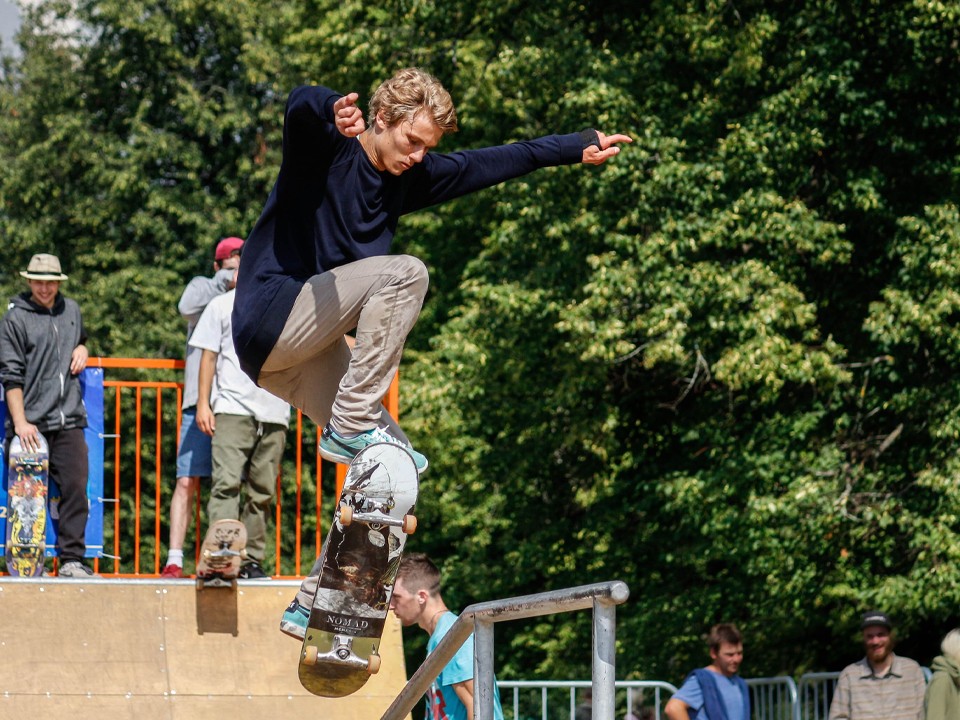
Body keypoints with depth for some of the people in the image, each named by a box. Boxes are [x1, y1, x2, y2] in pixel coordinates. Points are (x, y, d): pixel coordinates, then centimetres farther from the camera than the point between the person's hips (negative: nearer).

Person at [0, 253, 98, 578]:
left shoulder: (71, 310, 14)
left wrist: (81, 349, 10)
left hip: (69, 421, 4)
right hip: (31, 425, -4)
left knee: (75, 487, -6)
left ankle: (72, 559, -4)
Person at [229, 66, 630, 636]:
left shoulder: (411, 178, 11)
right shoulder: (325, 147, -9)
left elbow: (492, 165, 19)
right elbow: (302, 104, -33)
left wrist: (580, 147, 21)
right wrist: (335, 112, -58)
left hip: (311, 349, 8)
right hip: (270, 321, -8)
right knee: (405, 273, -25)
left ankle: (313, 606, 6)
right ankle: (353, 424, -23)